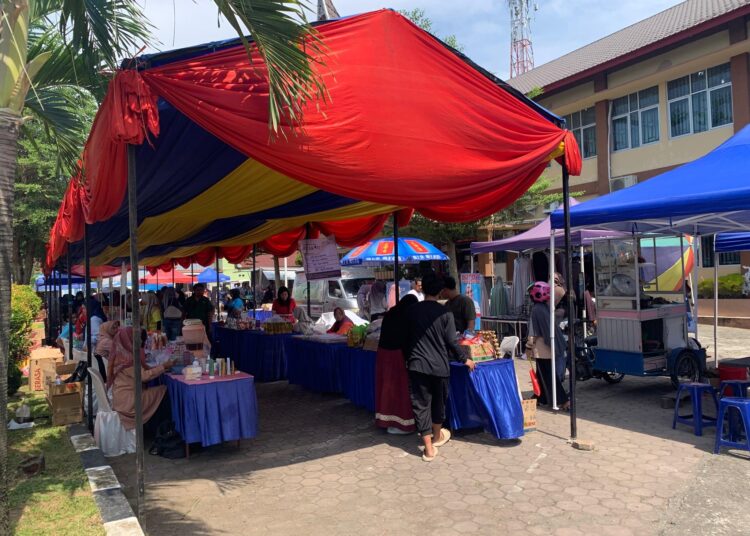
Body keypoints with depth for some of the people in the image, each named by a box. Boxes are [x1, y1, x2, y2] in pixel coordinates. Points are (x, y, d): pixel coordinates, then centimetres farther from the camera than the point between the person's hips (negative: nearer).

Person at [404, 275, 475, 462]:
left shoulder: (411, 311, 0)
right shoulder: (444, 313, -6)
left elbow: (407, 337, 7)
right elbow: (451, 341, -6)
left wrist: (408, 359, 22)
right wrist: (464, 359, 8)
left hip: (417, 364, 0)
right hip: (439, 365, 0)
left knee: (421, 404, 3)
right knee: (439, 401, 21)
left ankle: (429, 448, 2)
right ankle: (437, 436, 40)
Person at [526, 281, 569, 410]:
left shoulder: (536, 310, -17)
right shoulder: (546, 307, 7)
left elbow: (534, 332, -16)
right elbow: (553, 327, 14)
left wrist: (529, 346, -7)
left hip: (542, 349, -8)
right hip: (549, 346, 8)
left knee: (548, 375, -1)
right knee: (542, 374, 18)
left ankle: (563, 401, -1)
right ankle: (542, 398, 26)